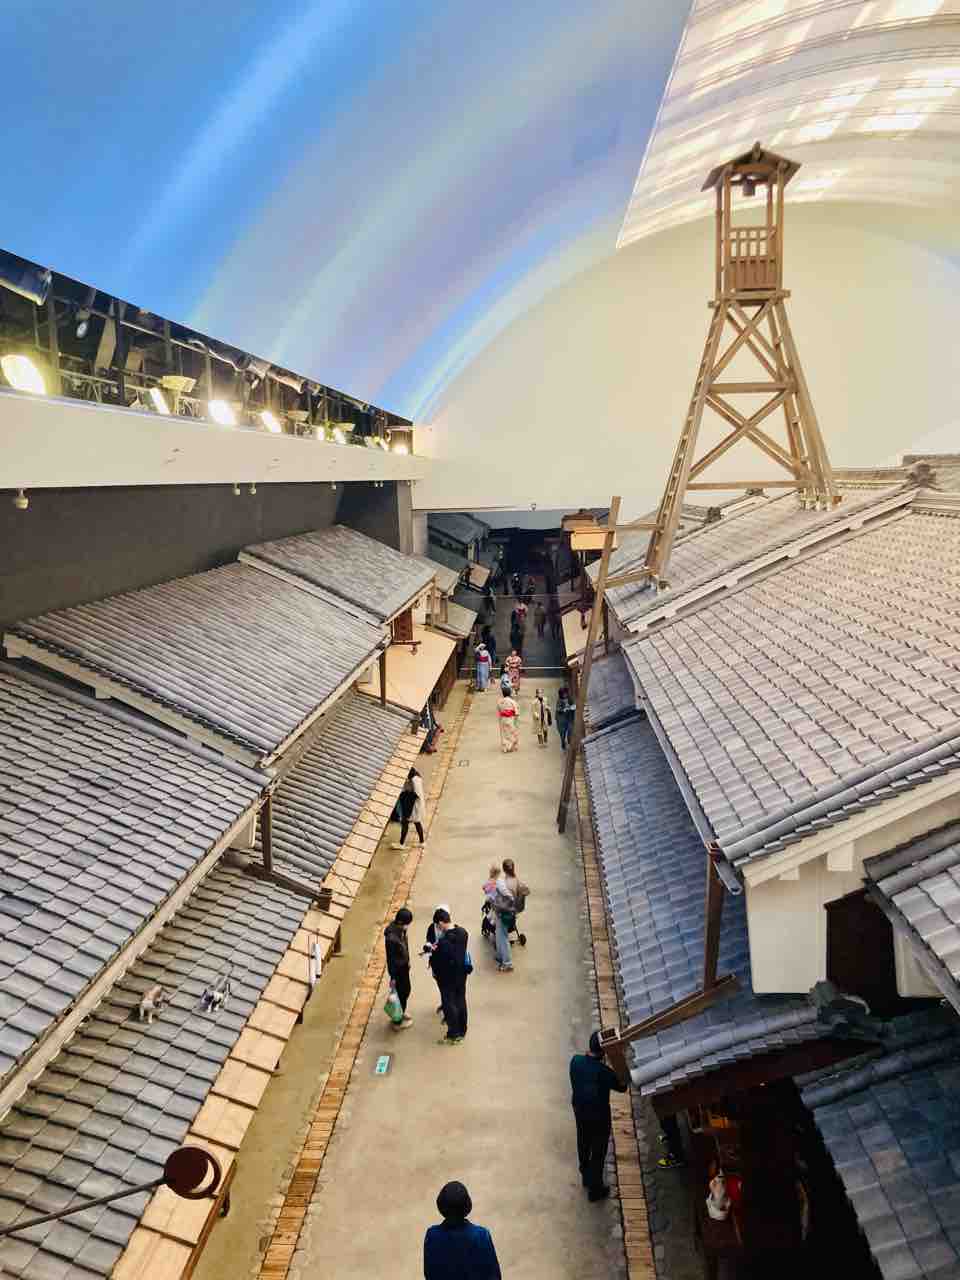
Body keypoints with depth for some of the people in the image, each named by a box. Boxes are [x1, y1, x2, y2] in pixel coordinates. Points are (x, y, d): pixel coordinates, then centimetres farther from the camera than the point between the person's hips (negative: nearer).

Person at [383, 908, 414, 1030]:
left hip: (404, 966, 8)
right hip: (398, 969, -8)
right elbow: (390, 958, -24)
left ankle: (401, 1012, 49)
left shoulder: (401, 928, -8)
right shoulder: (391, 937, -34)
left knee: (406, 990, 25)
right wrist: (392, 977, -16)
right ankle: (398, 1022, 31)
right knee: (401, 994, 11)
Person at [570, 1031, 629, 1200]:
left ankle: (586, 1177, 48)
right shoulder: (604, 1072, -32)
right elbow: (622, 1088, -14)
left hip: (579, 1110, 5)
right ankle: (595, 1189, 31)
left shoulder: (575, 1060, -19)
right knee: (598, 1152, 16)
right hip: (599, 1116, -5)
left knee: (583, 1144, 27)